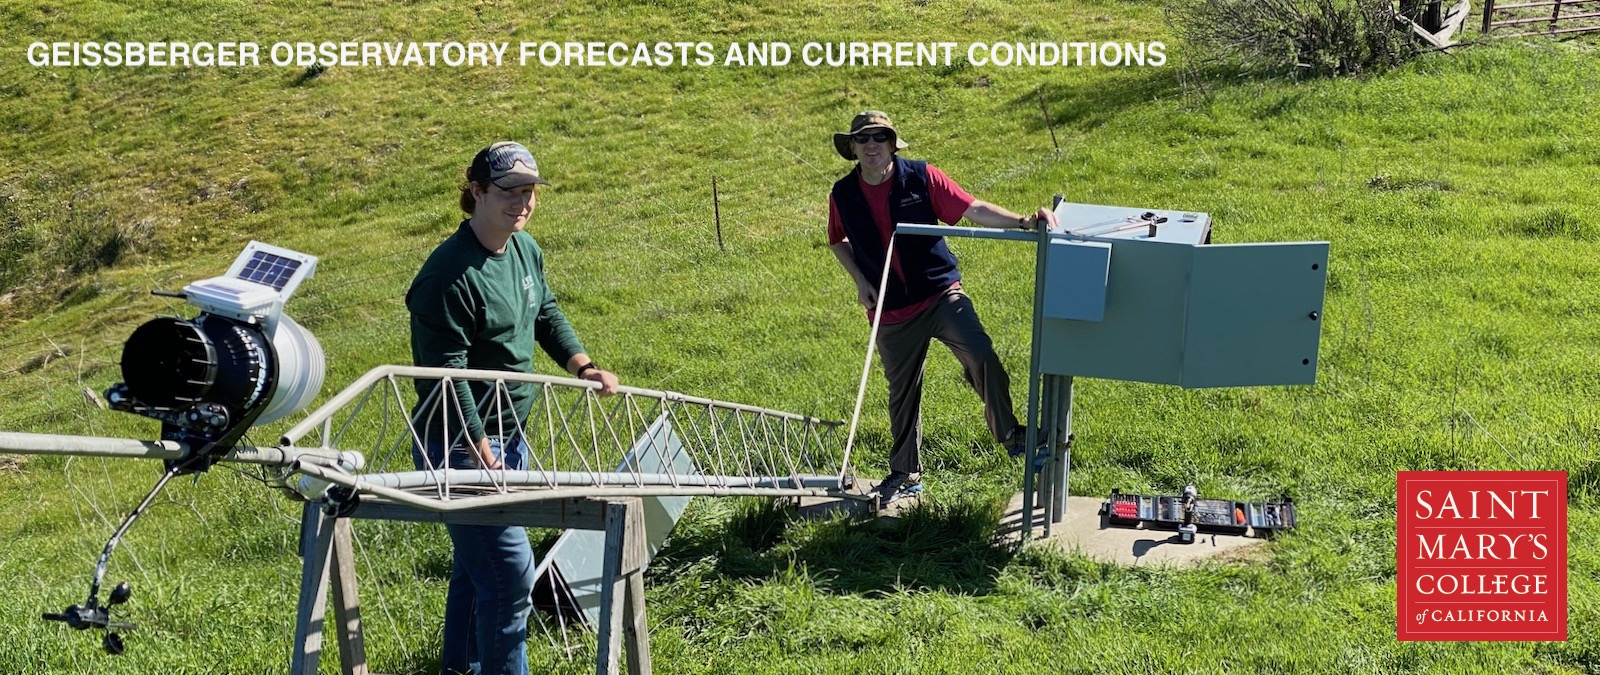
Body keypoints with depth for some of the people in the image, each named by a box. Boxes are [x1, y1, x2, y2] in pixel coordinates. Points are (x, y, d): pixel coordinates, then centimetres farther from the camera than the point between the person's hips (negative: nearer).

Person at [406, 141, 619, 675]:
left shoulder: (526, 250, 5)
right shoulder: (451, 274, -23)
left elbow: (546, 315, 21)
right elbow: (444, 374, -23)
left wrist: (581, 365, 7)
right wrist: (481, 449, -24)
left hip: (508, 435, 9)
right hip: (462, 444, -9)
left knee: (476, 562, 22)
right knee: (510, 573, -8)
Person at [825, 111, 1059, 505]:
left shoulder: (921, 177, -9)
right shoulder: (843, 195, -2)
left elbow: (974, 210, -13)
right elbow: (838, 240, 18)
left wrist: (1023, 222, -26)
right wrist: (859, 280, 3)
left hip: (941, 294, -2)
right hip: (891, 310, 2)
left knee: (982, 357, -24)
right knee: (902, 391, 13)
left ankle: (1007, 433, -4)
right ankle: (906, 474, 30)